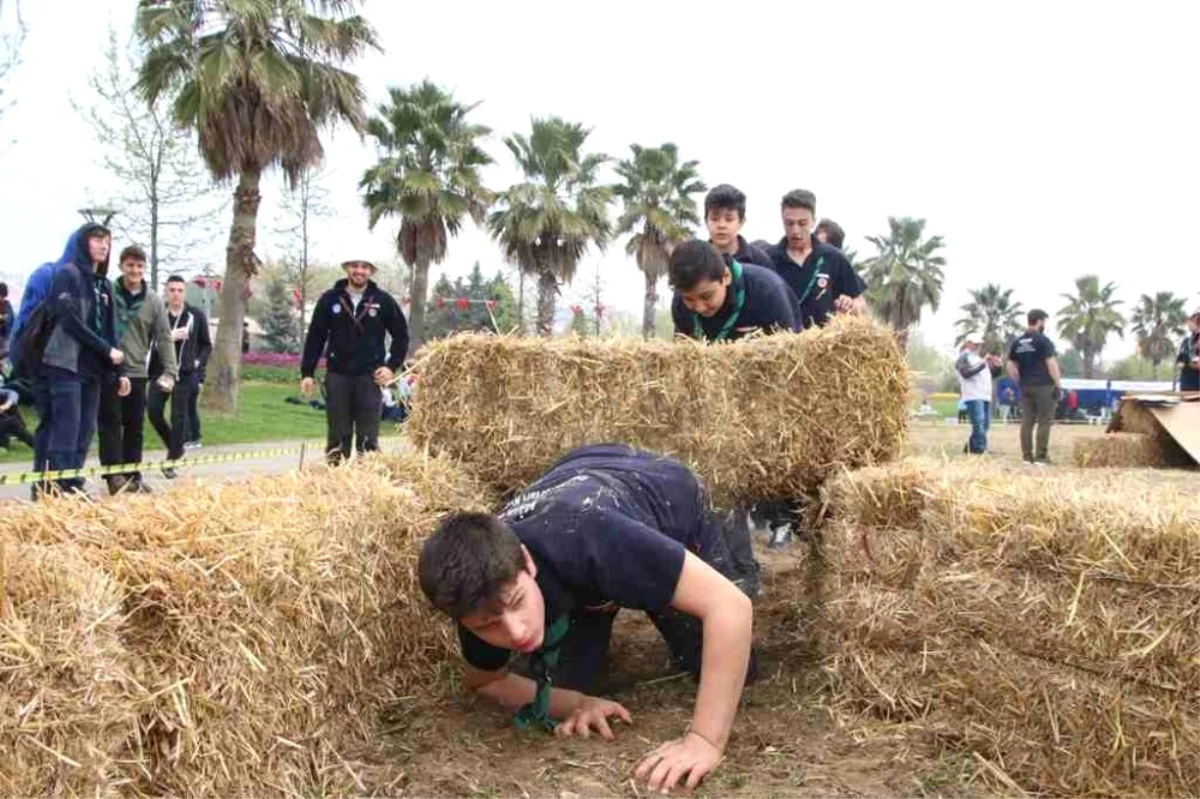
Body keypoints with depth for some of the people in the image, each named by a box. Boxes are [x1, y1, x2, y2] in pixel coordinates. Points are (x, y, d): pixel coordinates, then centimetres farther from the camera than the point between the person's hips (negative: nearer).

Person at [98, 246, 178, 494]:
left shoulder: (154, 301, 4)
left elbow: (164, 338, 4)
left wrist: (170, 371, -4)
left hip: (137, 372, 3)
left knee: (135, 427, 8)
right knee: (111, 424, -1)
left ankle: (132, 475, 16)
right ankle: (114, 474, 3)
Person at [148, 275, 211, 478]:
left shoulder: (196, 315, 4)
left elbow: (206, 345, 13)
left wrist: (199, 362, -2)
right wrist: (169, 337, -18)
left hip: (185, 374, -1)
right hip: (160, 371, 1)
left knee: (178, 417, -3)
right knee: (153, 411, -3)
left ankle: (172, 460, 6)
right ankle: (175, 447, 22)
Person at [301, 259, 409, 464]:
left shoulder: (383, 300, 1)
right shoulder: (330, 299, 3)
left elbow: (401, 335, 8)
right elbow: (315, 337, 5)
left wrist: (392, 366, -2)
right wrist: (307, 372, 1)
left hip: (370, 377, -1)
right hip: (337, 376, 1)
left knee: (368, 438, 2)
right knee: (338, 437, 7)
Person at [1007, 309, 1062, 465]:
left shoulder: (1017, 342, 10)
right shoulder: (1043, 340, -8)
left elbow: (1010, 366, 10)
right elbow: (1051, 364, -13)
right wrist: (1058, 383, -9)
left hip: (1025, 387, 6)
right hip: (1043, 386, -6)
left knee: (1027, 421, 7)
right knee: (1044, 421, -2)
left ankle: (1027, 456, 7)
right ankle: (1041, 456, -3)